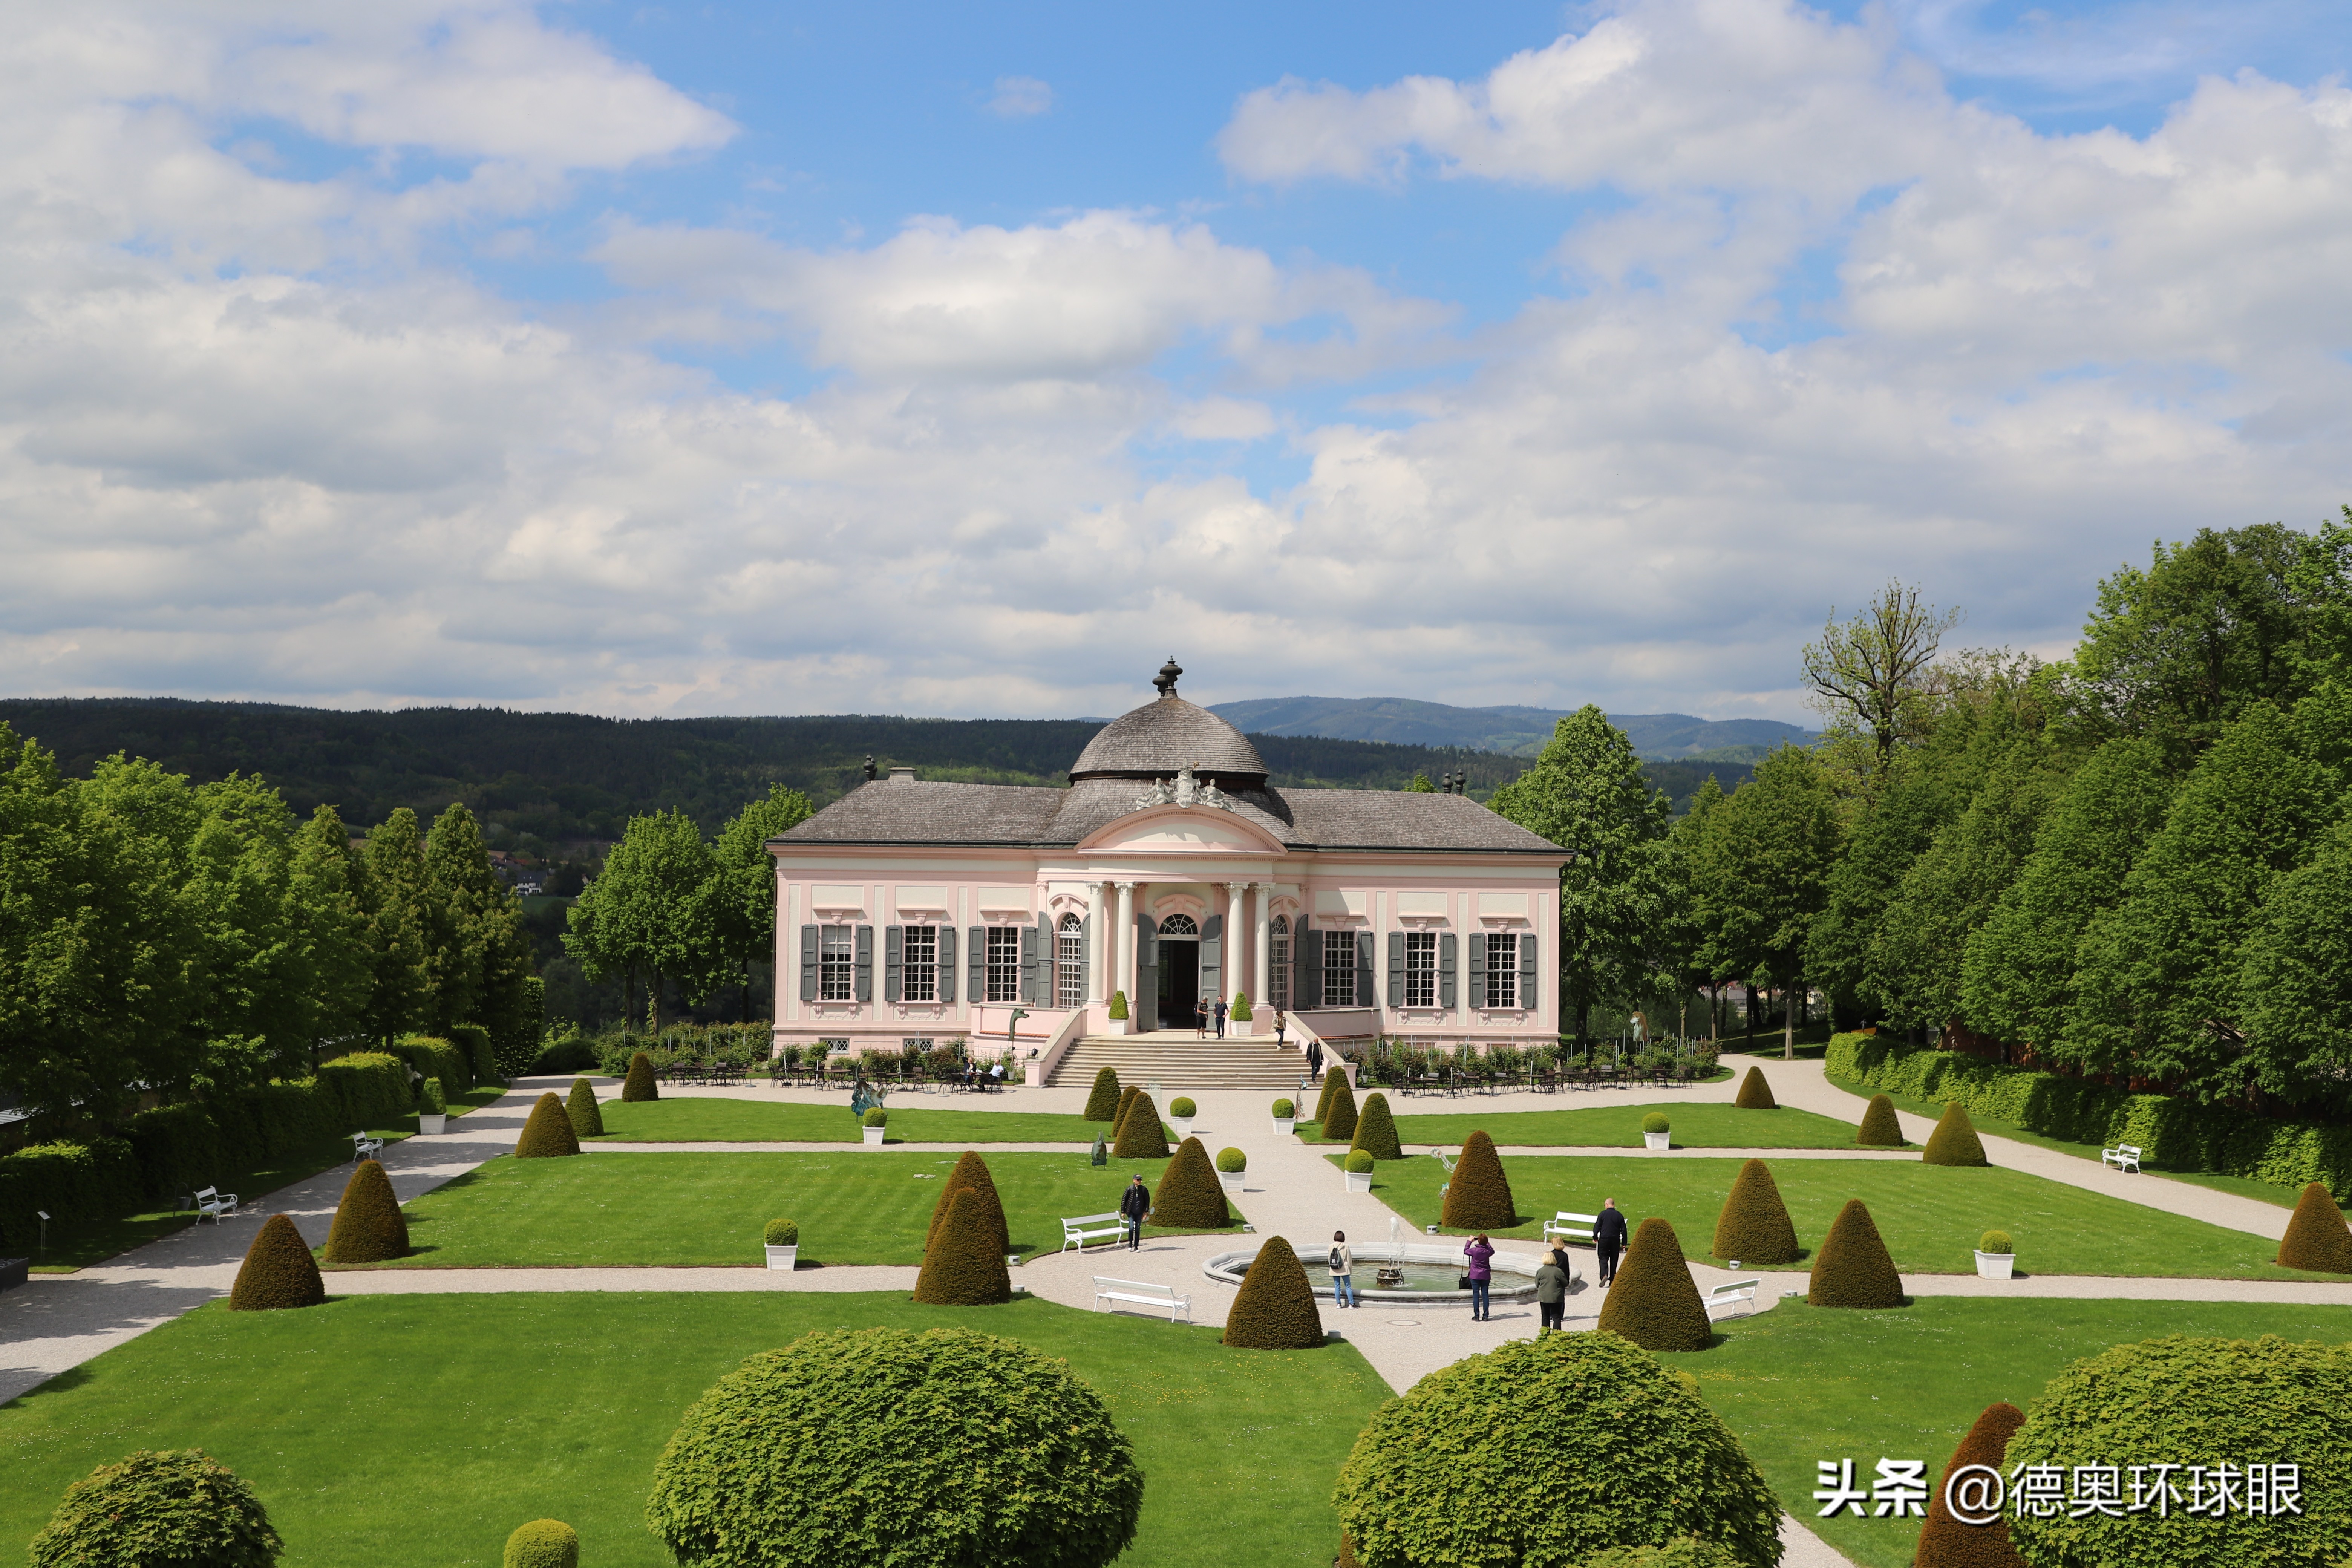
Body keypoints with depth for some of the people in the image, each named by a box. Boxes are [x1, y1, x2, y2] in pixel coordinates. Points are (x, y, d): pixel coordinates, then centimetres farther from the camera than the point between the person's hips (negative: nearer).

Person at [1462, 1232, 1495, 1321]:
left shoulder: (1474, 1250, -15)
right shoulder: (1488, 1251, -7)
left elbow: (1465, 1251, 4)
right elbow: (1493, 1251, 18)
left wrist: (1470, 1241, 12)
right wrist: (1487, 1243, 20)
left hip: (1475, 1276, -3)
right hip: (1486, 1276, 3)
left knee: (1476, 1295, 1)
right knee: (1485, 1295, 6)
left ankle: (1477, 1316, -1)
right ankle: (1485, 1316, 6)